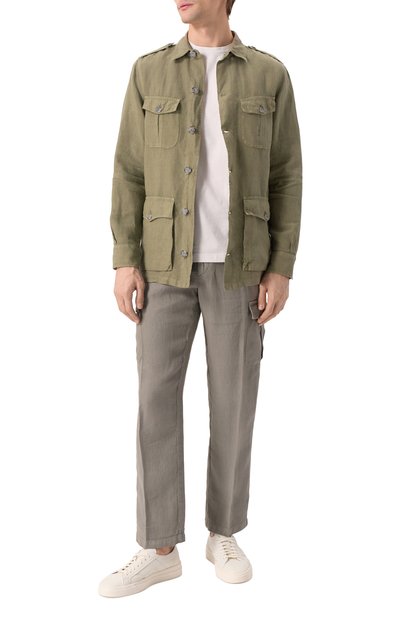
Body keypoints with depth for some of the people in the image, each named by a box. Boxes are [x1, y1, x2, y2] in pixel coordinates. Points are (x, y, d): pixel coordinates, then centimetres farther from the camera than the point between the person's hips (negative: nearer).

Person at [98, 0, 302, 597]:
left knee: (233, 399, 3)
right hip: (169, 261, 1)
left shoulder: (270, 75, 5)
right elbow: (130, 172, 3)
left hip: (237, 262, -1)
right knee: (156, 397, -3)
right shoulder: (150, 72, 7)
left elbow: (285, 179, 3)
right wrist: (125, 262, -6)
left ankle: (224, 534, 21)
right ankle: (159, 549, 8)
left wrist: (281, 269, -6)